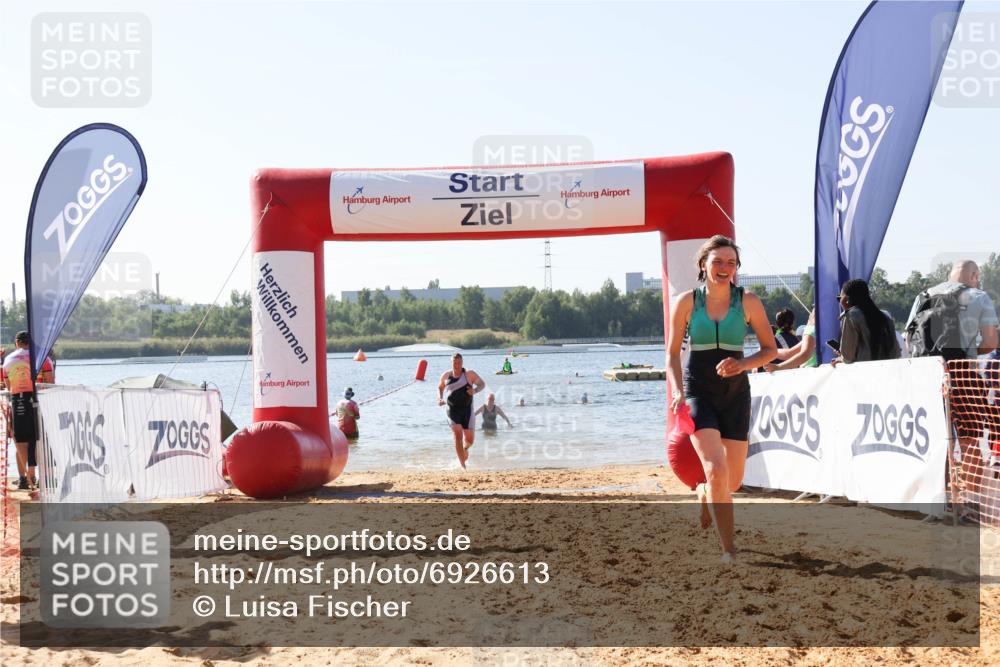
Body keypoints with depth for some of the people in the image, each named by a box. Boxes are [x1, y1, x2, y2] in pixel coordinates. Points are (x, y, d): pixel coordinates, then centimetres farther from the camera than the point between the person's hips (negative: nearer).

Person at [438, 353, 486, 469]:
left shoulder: (470, 374, -4)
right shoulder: (446, 375, 4)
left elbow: (482, 384, 2)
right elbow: (440, 387, 22)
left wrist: (475, 390, -19)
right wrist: (440, 398, 3)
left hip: (467, 410, 0)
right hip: (453, 410, 0)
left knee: (470, 439, 2)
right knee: (458, 434, -19)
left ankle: (465, 448, 42)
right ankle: (463, 465, -16)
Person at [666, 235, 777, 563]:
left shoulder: (748, 302, 0)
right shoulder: (686, 302, -1)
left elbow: (770, 349, 5)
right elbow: (672, 353, 3)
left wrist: (743, 364, -14)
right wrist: (677, 392, -11)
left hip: (735, 393, 2)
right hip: (698, 392, -2)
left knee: (734, 480, 9)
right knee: (716, 470, -19)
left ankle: (704, 494, 46)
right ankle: (729, 551, -11)